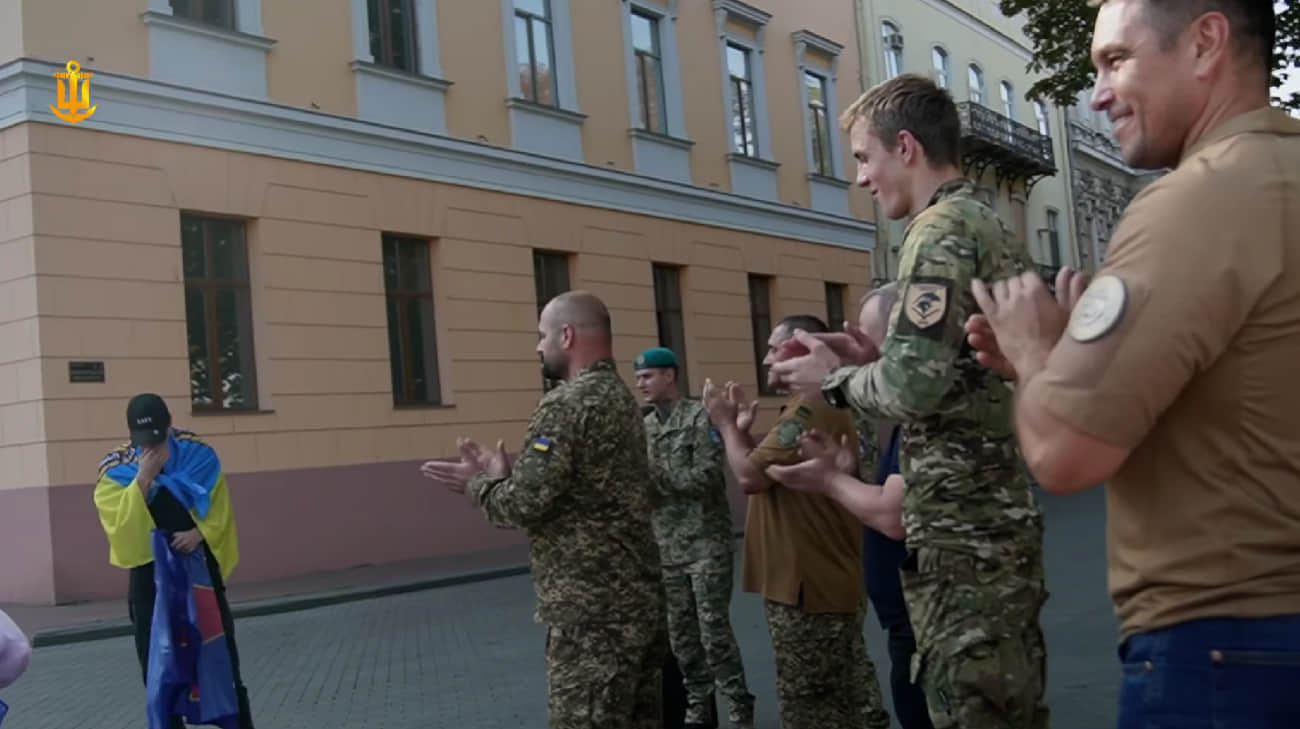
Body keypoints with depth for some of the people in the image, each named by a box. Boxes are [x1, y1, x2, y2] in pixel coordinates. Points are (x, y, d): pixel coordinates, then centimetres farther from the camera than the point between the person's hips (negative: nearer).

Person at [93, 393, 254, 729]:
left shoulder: (199, 455, -5)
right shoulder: (115, 470, -6)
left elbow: (221, 510, 0)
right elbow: (121, 526, -17)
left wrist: (199, 533, -19)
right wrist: (142, 479, -25)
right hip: (150, 575, 0)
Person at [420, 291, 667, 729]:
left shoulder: (566, 404, -16)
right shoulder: (620, 396, 13)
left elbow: (524, 504, -19)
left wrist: (478, 484, 0)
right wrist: (501, 473, 11)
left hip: (593, 611, -9)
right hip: (639, 599, 9)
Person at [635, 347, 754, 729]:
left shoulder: (700, 417, -9)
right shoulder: (644, 426, 9)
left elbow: (706, 478, -17)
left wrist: (655, 473, -18)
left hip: (706, 542, -5)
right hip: (666, 546, 6)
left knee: (714, 629, -3)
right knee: (680, 632, 10)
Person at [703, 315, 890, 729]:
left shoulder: (809, 410, -19)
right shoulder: (818, 406, 17)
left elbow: (750, 476, -23)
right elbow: (768, 472, 19)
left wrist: (726, 424, -8)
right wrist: (743, 429, 8)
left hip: (808, 586, -11)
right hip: (822, 581, 11)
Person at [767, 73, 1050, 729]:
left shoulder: (940, 231, -12)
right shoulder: (993, 229, 17)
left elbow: (914, 388, -21)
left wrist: (833, 378, -3)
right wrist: (869, 359, 15)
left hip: (960, 533, -10)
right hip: (1004, 519, 10)